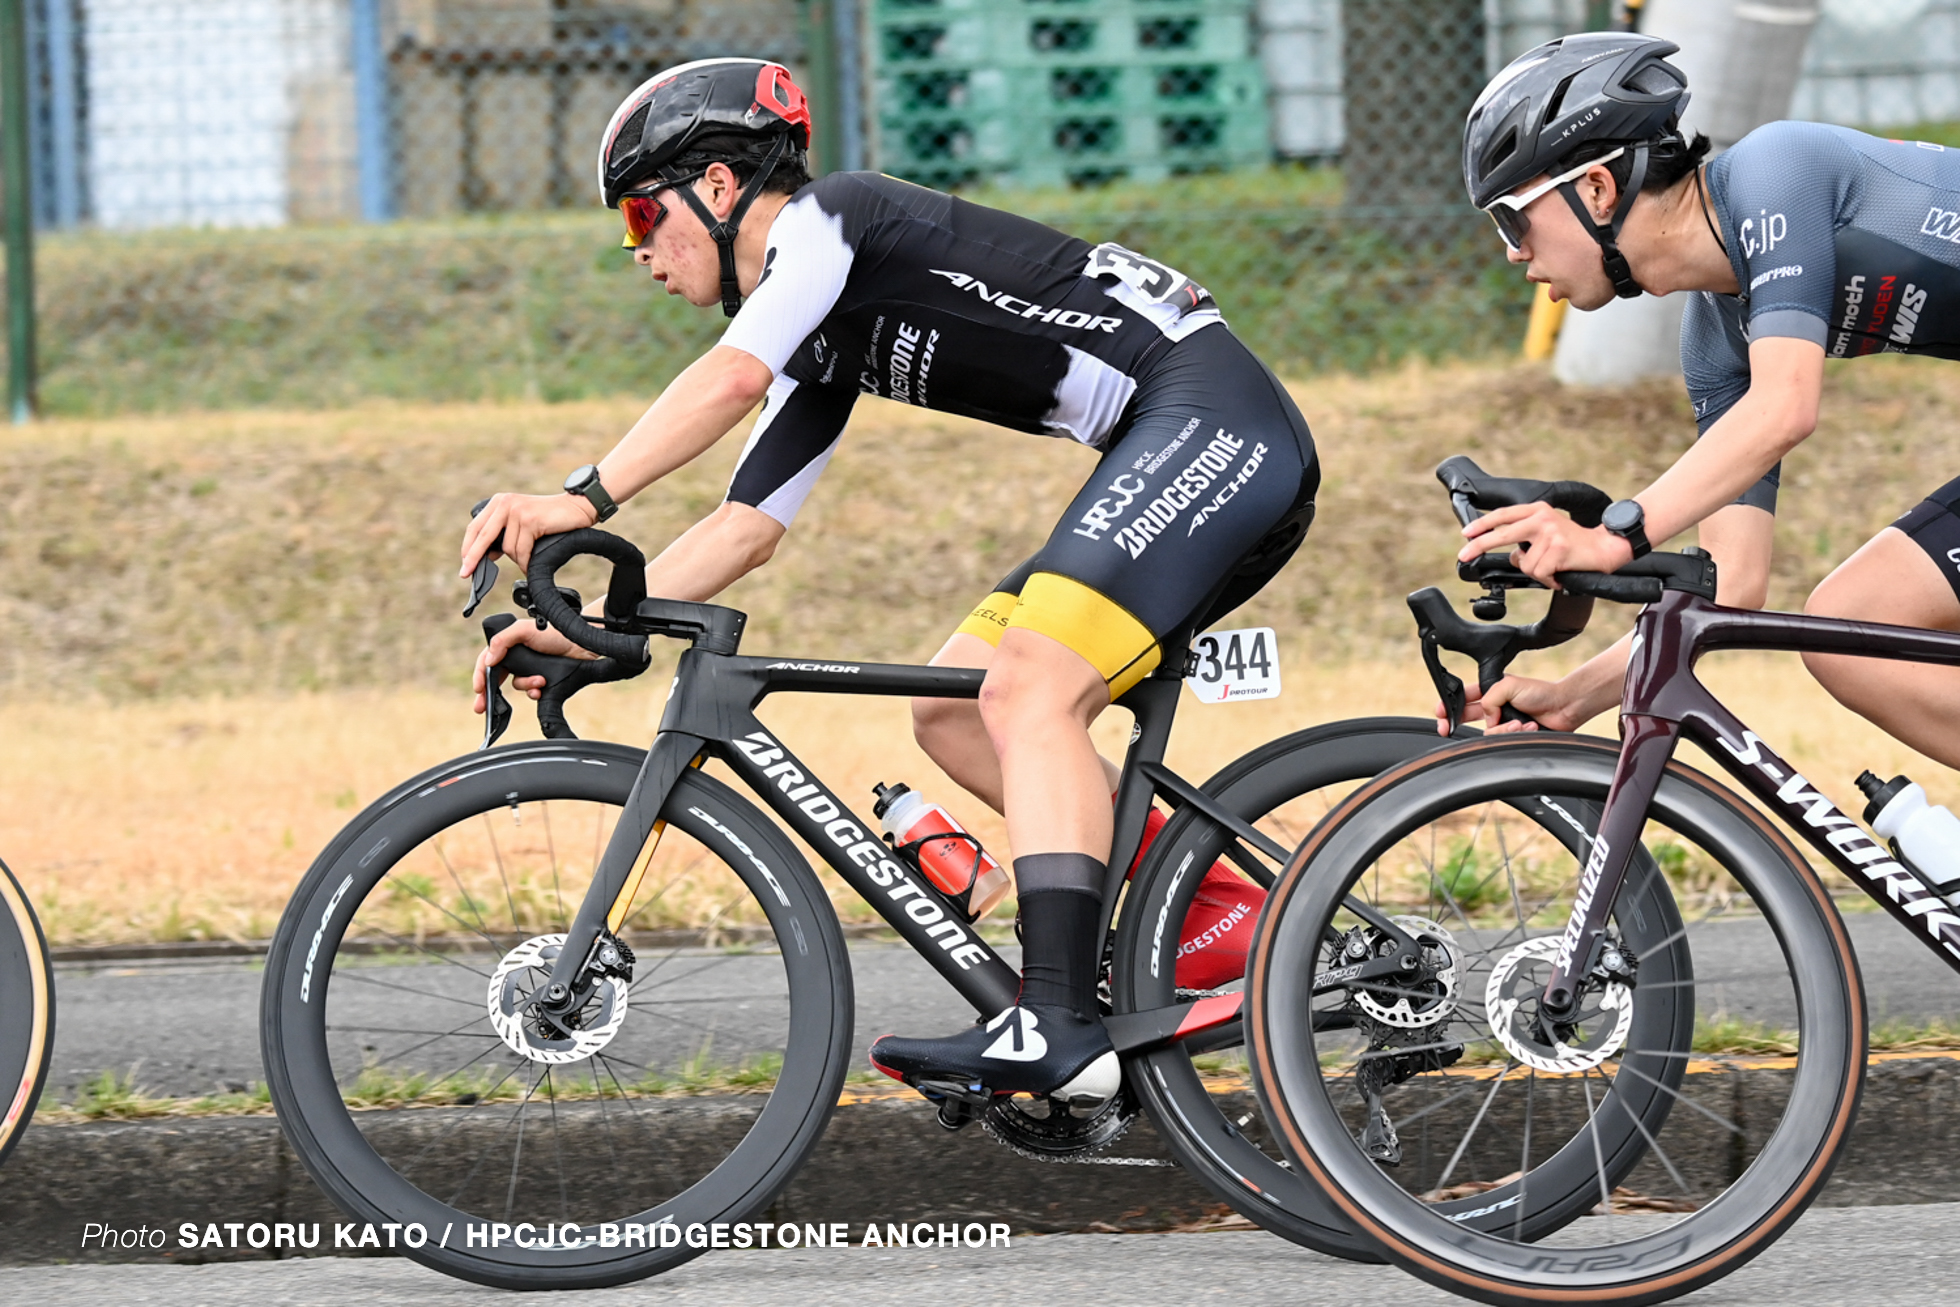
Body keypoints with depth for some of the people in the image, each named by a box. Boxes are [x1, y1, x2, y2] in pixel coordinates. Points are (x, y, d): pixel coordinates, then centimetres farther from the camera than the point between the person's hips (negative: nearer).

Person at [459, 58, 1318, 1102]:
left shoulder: (827, 220, -6)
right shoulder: (826, 340, 21)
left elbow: (730, 381, -22)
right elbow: (745, 529, 21)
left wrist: (580, 501, -26)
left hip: (1215, 411, -10)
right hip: (1168, 463, 10)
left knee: (1029, 693, -22)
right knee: (954, 710, 8)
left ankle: (1059, 1026, -30)